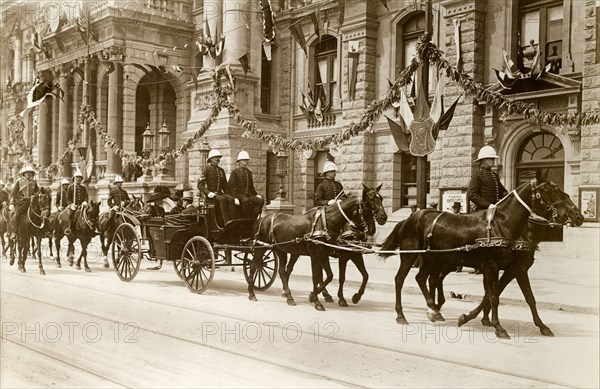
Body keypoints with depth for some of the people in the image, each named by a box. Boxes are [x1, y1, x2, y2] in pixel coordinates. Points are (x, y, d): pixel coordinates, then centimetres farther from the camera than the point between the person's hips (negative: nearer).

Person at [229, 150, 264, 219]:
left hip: (249, 195, 6)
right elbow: (231, 186, -3)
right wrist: (235, 197, -18)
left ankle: (252, 218, -23)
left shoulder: (249, 172, 20)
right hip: (239, 195, -5)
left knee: (260, 201, -23)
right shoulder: (235, 172, 3)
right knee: (247, 201, -38)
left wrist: (257, 194, 8)